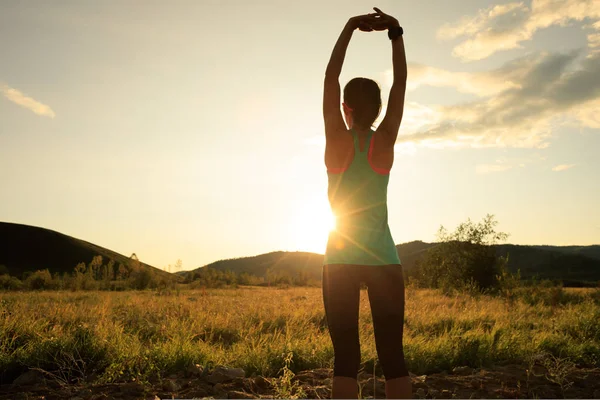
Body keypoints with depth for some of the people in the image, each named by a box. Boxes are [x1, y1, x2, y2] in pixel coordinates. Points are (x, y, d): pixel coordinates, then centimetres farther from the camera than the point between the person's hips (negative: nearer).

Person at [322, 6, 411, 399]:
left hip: (341, 259, -1)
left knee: (346, 358, 1)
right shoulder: (385, 141, -1)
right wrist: (395, 33, 1)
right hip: (384, 257, 2)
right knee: (393, 356, 5)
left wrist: (350, 27, -2)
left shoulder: (338, 140, -5)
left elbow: (330, 78, -2)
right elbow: (401, 83, 4)